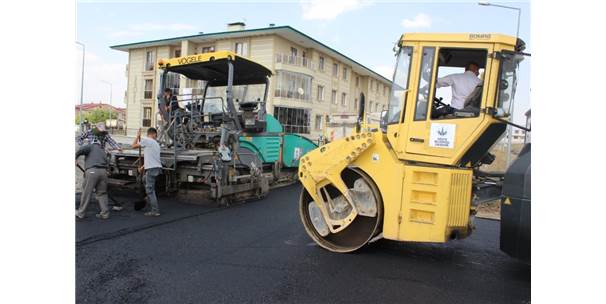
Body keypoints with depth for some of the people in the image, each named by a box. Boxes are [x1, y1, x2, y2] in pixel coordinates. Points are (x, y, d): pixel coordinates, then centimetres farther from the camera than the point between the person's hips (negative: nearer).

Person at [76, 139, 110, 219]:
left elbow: (82, 149, -7)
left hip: (92, 171, -5)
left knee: (86, 193, 3)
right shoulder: (102, 151, 30)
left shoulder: (91, 146, 16)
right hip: (103, 171, 5)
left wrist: (76, 158, 4)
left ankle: (81, 213, 12)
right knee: (102, 193, 10)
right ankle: (105, 213, 7)